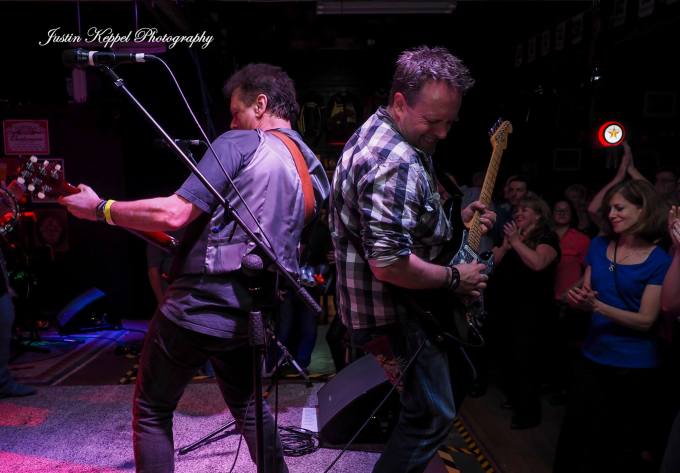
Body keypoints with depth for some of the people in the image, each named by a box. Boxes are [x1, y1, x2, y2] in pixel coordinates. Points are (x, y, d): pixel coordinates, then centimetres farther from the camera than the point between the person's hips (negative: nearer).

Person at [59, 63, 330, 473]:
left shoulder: (239, 144, -10)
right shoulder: (312, 170, 12)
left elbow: (175, 213, -19)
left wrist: (99, 208, -7)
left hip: (199, 306, -7)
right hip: (250, 311, 7)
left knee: (151, 412, 14)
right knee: (247, 404, 28)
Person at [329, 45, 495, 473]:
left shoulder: (375, 134, 6)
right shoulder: (395, 164, -29)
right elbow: (390, 263, -34)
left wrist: (454, 220, 6)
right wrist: (454, 278, -18)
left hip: (370, 299, 11)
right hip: (392, 313, -11)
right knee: (432, 417, 6)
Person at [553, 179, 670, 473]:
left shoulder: (659, 261, -12)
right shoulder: (599, 246, 2)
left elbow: (646, 320, -15)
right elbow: (586, 294, 5)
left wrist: (596, 306, -27)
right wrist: (578, 298, -18)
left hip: (634, 367, -4)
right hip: (592, 358, 4)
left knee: (621, 449, 15)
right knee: (575, 437, 14)